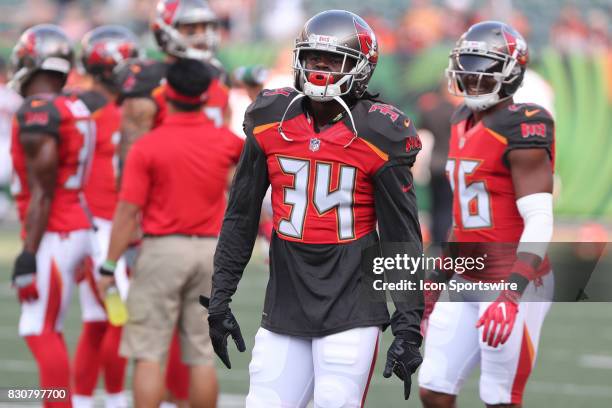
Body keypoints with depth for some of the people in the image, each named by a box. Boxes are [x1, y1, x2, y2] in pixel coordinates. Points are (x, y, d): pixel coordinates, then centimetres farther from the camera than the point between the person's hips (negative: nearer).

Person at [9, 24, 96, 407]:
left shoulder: (37, 113, -15)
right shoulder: (77, 110, 12)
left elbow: (42, 194, -17)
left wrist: (28, 256, -16)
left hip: (53, 235, -9)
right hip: (77, 228, 9)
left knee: (41, 333, -7)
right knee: (47, 331, 13)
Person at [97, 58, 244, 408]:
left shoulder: (148, 147, -10)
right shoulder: (225, 141, 0)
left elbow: (128, 211, -10)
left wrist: (110, 266, -4)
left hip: (163, 248, -4)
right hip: (209, 248, 4)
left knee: (149, 355, 0)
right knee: (202, 356, 9)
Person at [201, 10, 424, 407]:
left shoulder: (377, 135, -7)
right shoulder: (270, 121, 3)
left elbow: (403, 237, -2)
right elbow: (241, 218, 12)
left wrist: (408, 326, -4)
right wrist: (219, 298, 12)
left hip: (351, 309, -4)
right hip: (285, 303, 4)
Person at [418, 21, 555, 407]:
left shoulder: (520, 130, -16)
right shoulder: (464, 124, 11)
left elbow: (539, 223, -23)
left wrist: (512, 295, -32)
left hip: (515, 287, -8)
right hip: (468, 285, 9)